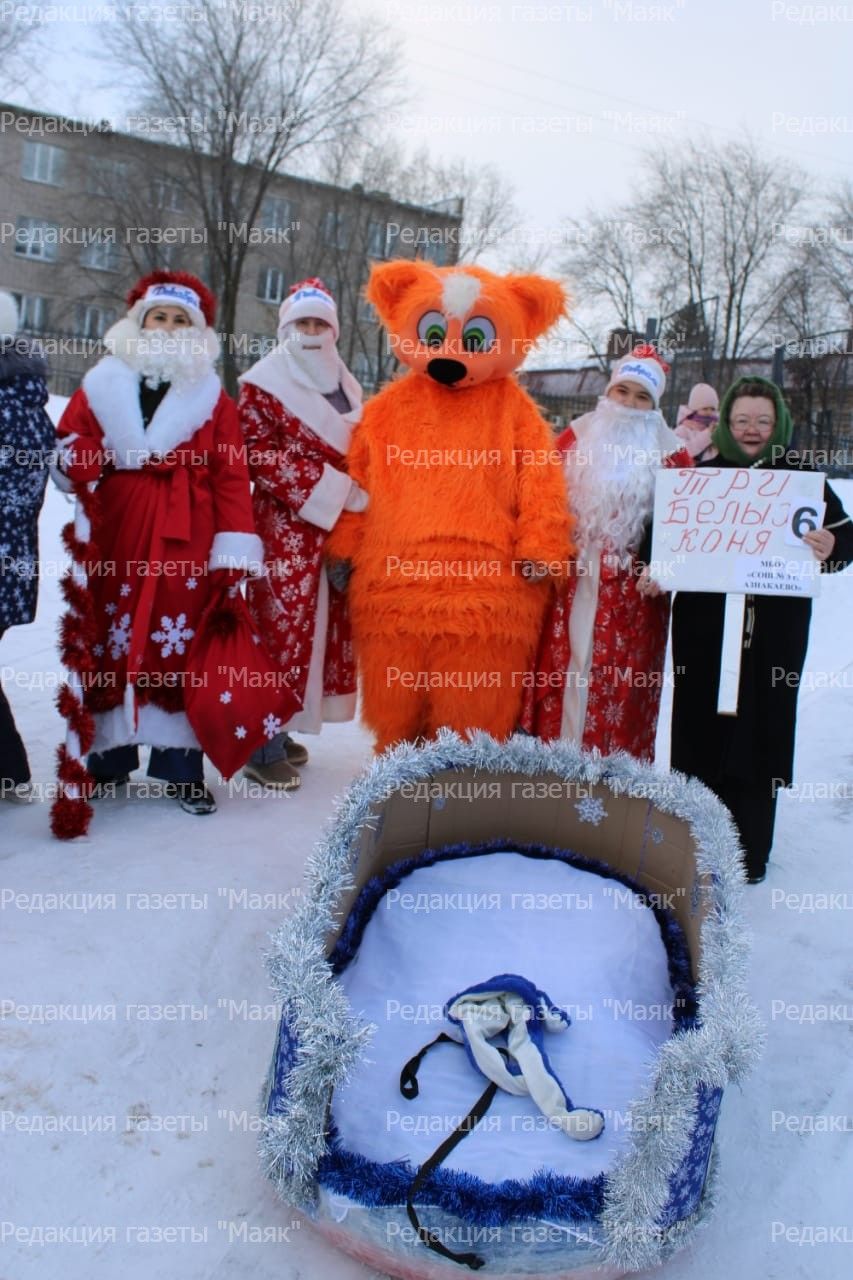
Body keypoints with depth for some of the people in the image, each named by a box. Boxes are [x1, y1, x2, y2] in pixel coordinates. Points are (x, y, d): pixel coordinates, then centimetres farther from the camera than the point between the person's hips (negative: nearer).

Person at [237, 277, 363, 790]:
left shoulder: (346, 387, 18)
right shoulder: (263, 384, -2)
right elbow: (260, 455, -12)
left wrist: (356, 500, 6)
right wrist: (332, 490, -18)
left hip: (340, 527, 7)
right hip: (285, 527, -7)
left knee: (326, 625, 8)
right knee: (282, 623, -9)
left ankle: (278, 728, 20)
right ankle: (263, 746, -1)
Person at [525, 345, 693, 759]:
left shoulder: (670, 453, 4)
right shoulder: (576, 437, 9)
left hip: (630, 595, -1)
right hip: (569, 584, 2)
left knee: (620, 687, 1)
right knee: (560, 674, 5)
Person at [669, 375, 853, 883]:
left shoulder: (801, 477, 4)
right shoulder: (702, 474, 5)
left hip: (774, 628, 0)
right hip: (704, 625, 1)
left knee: (761, 727, 5)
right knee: (702, 722, 5)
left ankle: (750, 850, 19)